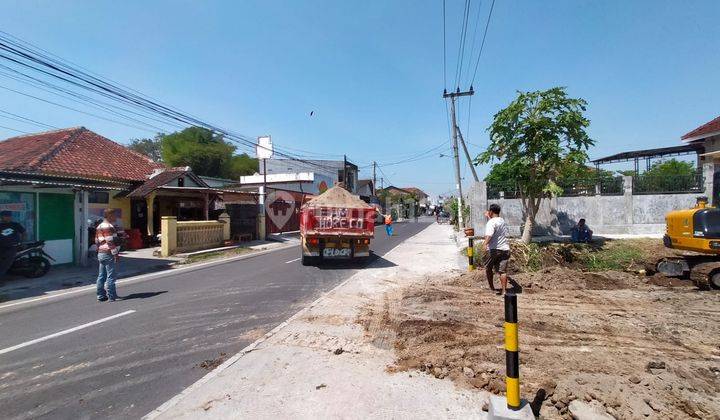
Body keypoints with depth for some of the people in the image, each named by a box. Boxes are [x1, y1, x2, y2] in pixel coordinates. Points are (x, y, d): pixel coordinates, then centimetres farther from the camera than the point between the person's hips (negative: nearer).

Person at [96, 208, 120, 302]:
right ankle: (111, 296, -1)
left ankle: (101, 296, 18)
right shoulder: (109, 227, -15)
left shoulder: (99, 227, 16)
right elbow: (110, 242, -20)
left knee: (101, 276, 12)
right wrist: (116, 254, -16)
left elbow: (97, 241, 20)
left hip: (100, 254, 10)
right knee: (111, 276, -4)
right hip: (108, 254, -10)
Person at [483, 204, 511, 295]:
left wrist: (486, 243, -43)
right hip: (505, 249, 6)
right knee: (503, 271, 4)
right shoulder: (502, 221, 17)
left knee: (488, 268, 13)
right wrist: (488, 217, 51)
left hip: (494, 249, -6)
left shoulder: (491, 222, -10)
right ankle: (504, 290, -1)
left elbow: (489, 233, -31)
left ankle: (492, 288, 17)